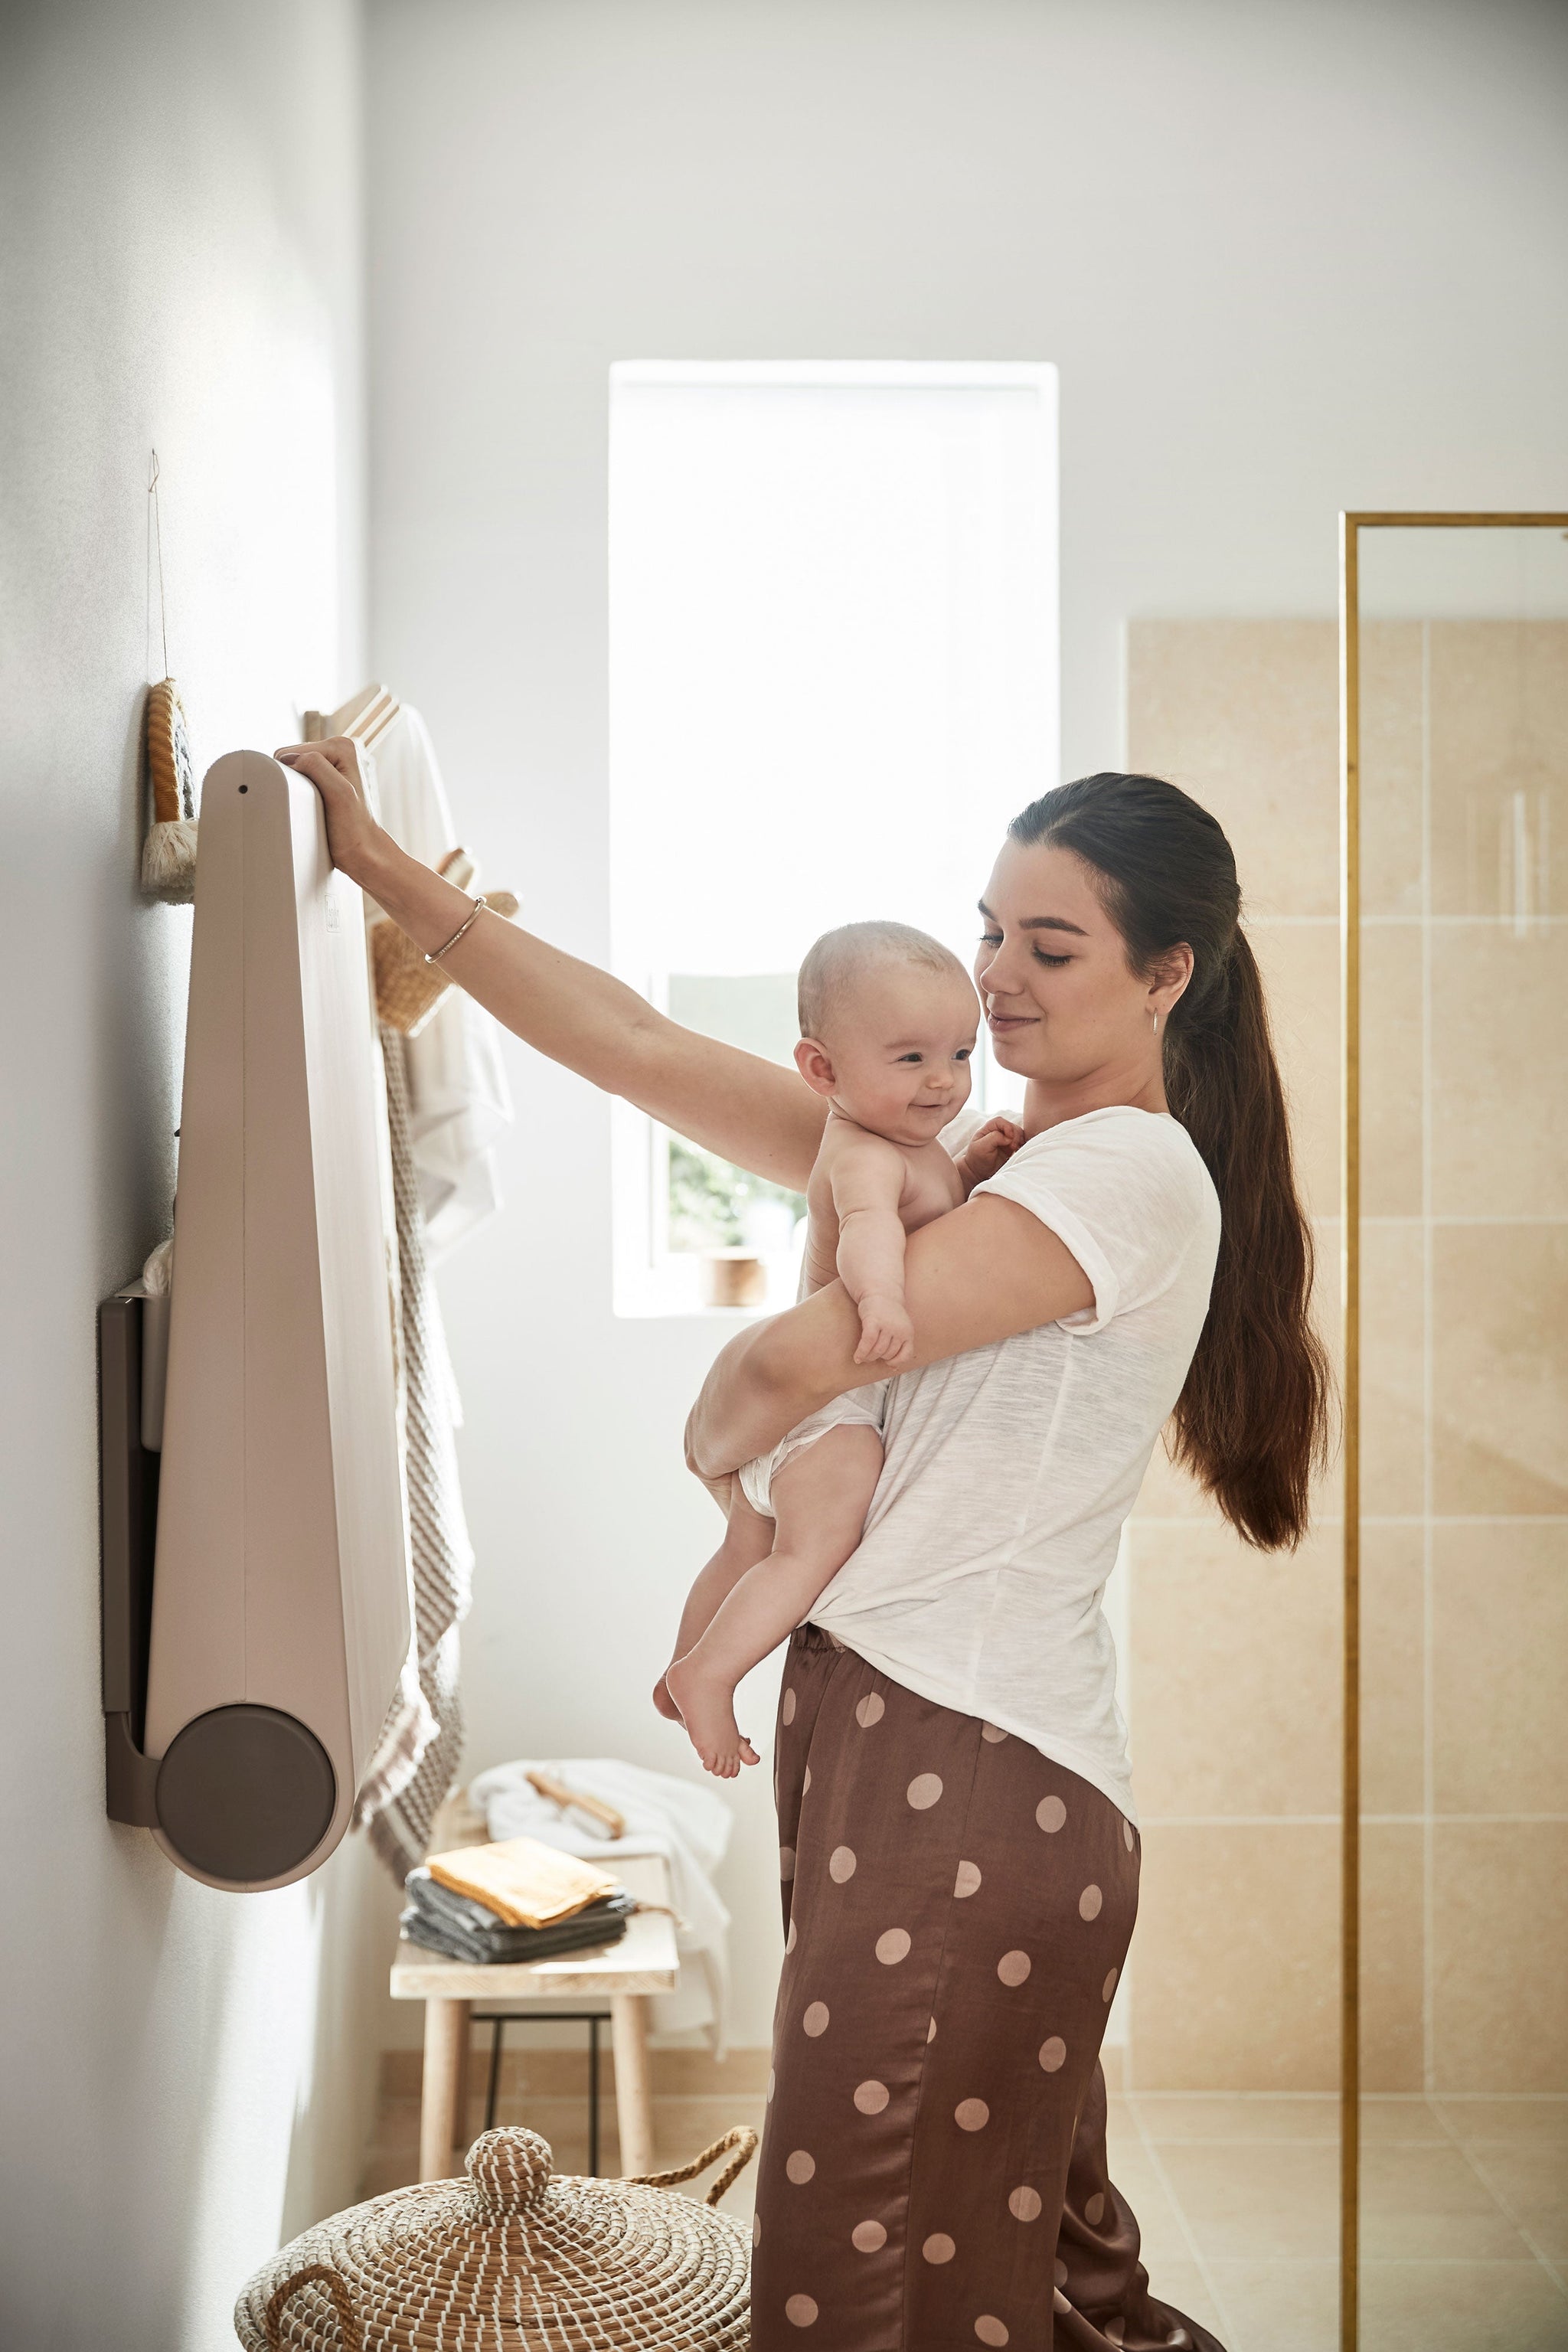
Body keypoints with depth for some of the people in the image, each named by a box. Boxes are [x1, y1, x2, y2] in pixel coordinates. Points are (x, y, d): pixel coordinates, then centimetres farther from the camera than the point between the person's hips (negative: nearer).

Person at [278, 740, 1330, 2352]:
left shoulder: (1138, 1164, -12)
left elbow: (796, 1360, -20)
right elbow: (640, 1050, 10)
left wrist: (716, 1442, 3)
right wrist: (385, 869, 7)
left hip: (978, 1775, -8)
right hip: (872, 1724, 8)